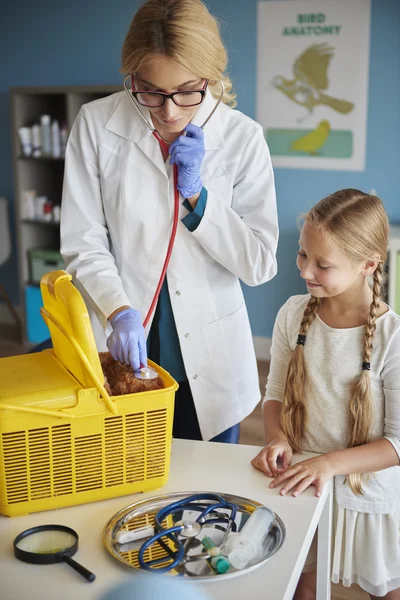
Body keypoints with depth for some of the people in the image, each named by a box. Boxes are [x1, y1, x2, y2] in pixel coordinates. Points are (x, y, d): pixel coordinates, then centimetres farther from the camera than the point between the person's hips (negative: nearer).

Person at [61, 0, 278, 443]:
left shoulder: (242, 137, -8)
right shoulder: (97, 124, -8)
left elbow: (260, 265, -7)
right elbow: (83, 244, -7)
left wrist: (196, 195, -17)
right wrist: (119, 312, -24)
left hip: (211, 361, 1)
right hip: (120, 354, 0)